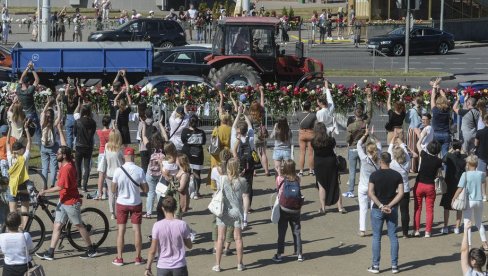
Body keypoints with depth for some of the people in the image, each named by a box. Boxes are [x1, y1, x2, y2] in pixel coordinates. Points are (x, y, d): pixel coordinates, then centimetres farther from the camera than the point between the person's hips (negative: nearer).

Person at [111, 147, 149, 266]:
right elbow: (145, 189, -6)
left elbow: (113, 190, -6)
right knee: (137, 230, 8)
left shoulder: (118, 171, -13)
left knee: (121, 231, 7)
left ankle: (119, 258, 11)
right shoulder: (139, 170, -12)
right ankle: (138, 258, 13)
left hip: (122, 203, 0)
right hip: (136, 203, 0)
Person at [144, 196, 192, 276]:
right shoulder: (182, 225, -9)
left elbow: (152, 250, -9)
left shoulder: (157, 226, -12)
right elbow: (189, 246, 3)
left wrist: (148, 267, 0)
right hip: (179, 266, 1)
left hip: (163, 267, -1)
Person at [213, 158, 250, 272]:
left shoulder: (223, 179, -9)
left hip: (224, 211, -1)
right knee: (238, 238, 11)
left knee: (221, 238, 5)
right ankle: (240, 264, 18)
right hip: (237, 211, 1)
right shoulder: (242, 181, -8)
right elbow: (245, 197, -6)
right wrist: (245, 213, -1)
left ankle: (217, 265, 8)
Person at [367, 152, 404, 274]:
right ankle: (394, 265, 9)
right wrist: (389, 205, -11)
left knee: (376, 237, 5)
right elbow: (401, 193, -8)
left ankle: (375, 266, 7)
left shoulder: (374, 175, -8)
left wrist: (381, 206, -15)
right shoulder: (397, 175, -1)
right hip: (392, 209, 2)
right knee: (393, 237, 8)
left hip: (377, 209, -2)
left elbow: (370, 193, -15)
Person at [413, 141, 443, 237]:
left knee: (417, 208, 10)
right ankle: (428, 231, 4)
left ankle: (416, 230, 9)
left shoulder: (424, 155, -10)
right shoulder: (438, 161, -7)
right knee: (429, 209, 7)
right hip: (430, 186, 0)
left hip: (419, 184, 0)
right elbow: (437, 175, 3)